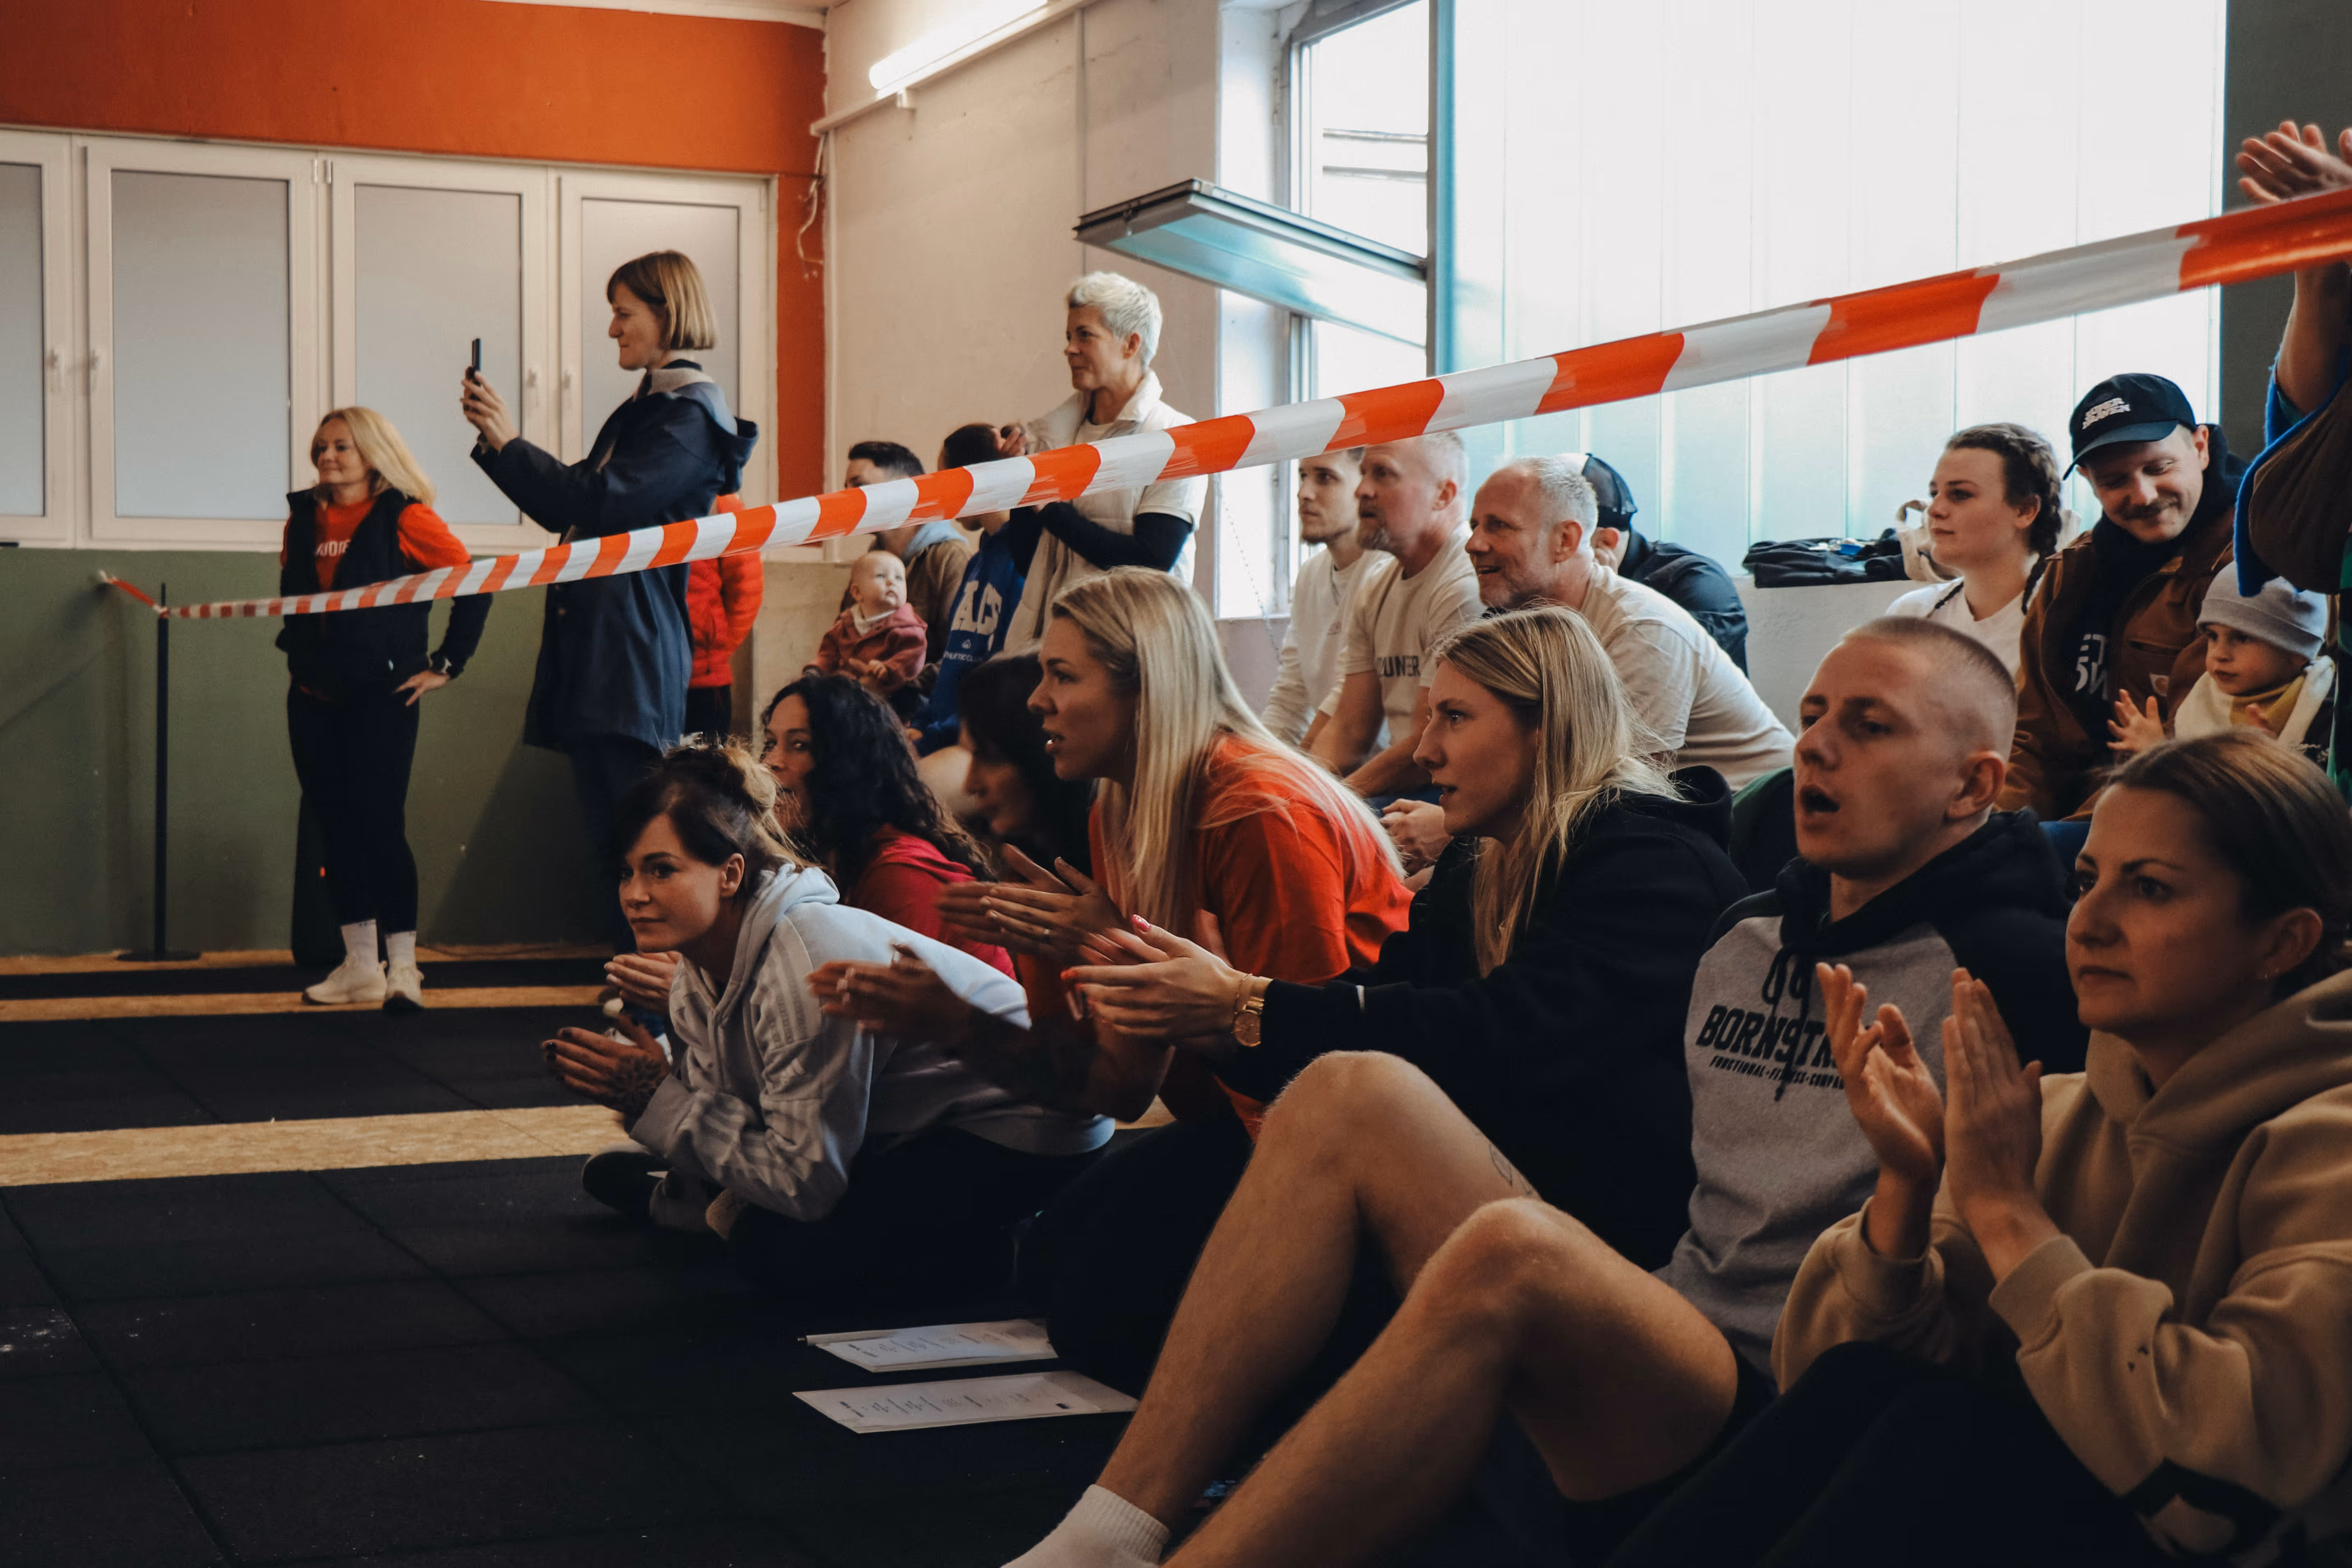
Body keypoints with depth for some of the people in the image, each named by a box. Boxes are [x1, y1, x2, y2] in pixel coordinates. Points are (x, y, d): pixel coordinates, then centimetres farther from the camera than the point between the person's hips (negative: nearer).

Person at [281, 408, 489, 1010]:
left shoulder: (404, 519, -6)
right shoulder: (303, 520, 11)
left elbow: (475, 582, -7)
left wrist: (446, 664, -7)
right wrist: (297, 650, 16)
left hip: (381, 695, -6)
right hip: (313, 697, 6)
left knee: (379, 824, -10)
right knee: (336, 826, 7)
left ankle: (403, 970, -2)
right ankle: (359, 967, 16)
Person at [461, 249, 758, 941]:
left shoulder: (691, 416, -9)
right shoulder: (641, 410, 21)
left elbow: (606, 502, -19)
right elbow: (565, 511, 23)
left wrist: (510, 443, -11)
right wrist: (494, 442, 14)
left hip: (635, 647, -10)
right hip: (593, 649, 10)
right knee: (606, 837, 9)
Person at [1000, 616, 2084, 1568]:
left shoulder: (2008, 968, -2)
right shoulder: (1744, 935, 21)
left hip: (1786, 1421, -8)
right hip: (1650, 1365, 8)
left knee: (1511, 1249, -35)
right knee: (1354, 1094, -6)